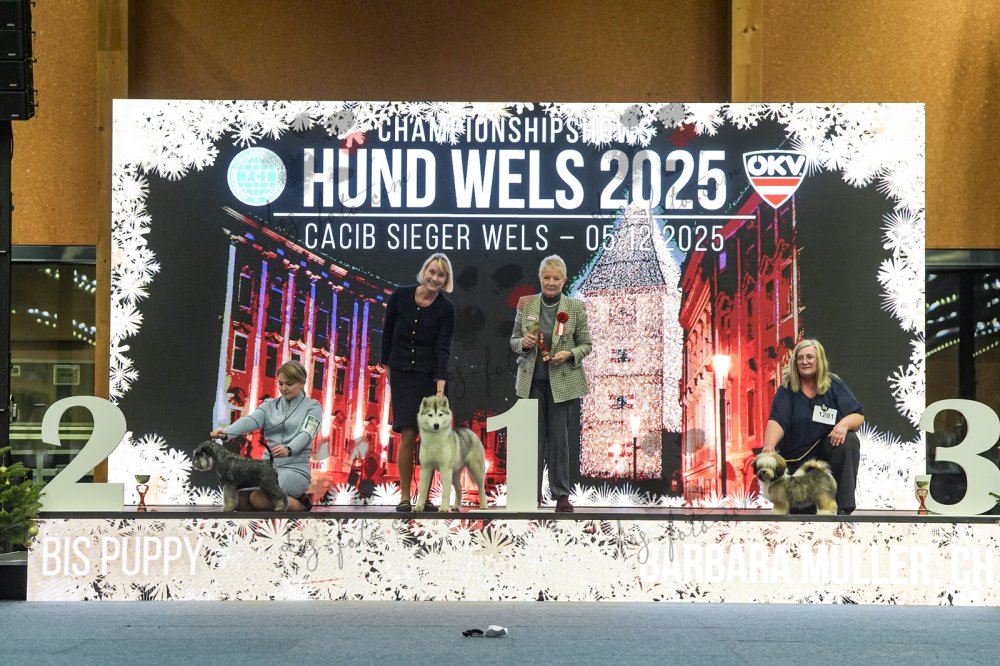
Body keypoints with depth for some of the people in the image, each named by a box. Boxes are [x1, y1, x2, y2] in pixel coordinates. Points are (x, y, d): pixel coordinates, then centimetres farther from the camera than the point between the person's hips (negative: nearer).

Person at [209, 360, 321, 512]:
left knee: (258, 498, -32)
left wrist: (288, 450, -40)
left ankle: (299, 505, -2)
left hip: (295, 469, -5)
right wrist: (226, 433, -30)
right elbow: (250, 420, -8)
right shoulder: (269, 405, 12)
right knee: (236, 499, -19)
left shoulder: (313, 407, 2)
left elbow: (306, 434, -17)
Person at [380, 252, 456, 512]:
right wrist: (387, 365, 14)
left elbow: (443, 348, -14)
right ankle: (405, 496, 2)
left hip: (431, 375, 0)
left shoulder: (446, 309, -8)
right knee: (408, 435, -8)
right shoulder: (400, 296, -6)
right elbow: (387, 333, 8)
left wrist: (440, 385, -25)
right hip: (402, 374, 0)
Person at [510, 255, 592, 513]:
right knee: (534, 437, 4)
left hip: (562, 381, -1)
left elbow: (586, 344, 4)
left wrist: (569, 354, -15)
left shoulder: (576, 307, 0)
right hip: (532, 380, 1)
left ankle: (561, 494, 10)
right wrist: (524, 342, -13)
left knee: (559, 437, 2)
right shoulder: (526, 304, 3)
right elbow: (514, 340, 10)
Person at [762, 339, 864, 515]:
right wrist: (769, 446, -39)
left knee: (850, 440, -32)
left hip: (829, 447, 1)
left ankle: (844, 508, -25)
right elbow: (776, 421, -20)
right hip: (796, 457, -1)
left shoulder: (834, 384, -2)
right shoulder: (786, 389, -5)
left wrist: (844, 424, -31)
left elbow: (858, 416, -8)